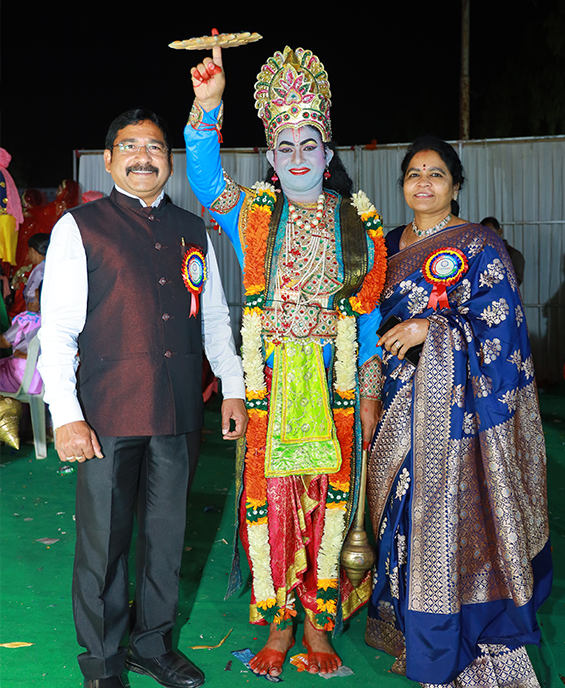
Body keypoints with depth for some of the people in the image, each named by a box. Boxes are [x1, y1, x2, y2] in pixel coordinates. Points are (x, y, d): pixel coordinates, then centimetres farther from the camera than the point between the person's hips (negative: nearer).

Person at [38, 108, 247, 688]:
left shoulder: (193, 231, 13)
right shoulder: (79, 227, 1)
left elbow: (215, 319, 18)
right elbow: (57, 329, -5)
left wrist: (233, 391, 13)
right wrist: (65, 415, -12)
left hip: (178, 415, 4)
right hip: (108, 416, -4)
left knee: (166, 536, 13)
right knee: (103, 544, 5)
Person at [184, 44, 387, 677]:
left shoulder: (358, 221, 5)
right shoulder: (254, 214, 5)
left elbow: (370, 314, 7)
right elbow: (206, 181, -16)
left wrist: (369, 393, 5)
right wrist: (206, 108, -31)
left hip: (334, 384, 0)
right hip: (270, 384, 0)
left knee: (328, 499, 6)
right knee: (269, 498, 4)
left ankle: (319, 623, 23)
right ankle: (278, 621, 22)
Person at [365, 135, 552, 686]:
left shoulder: (479, 247, -6)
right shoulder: (390, 246, 11)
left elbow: (501, 329, -11)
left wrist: (431, 330, -16)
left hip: (457, 406, -6)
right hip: (402, 405, 6)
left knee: (450, 513, -4)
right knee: (405, 512, 12)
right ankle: (412, 633, 28)